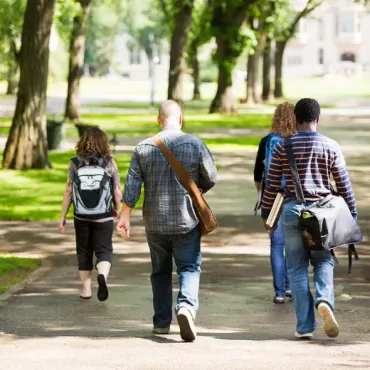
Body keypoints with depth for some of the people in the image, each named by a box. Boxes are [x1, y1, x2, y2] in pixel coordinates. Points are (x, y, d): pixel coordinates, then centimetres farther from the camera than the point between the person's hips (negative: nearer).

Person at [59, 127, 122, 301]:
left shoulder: (75, 163, -3)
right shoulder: (109, 163, -5)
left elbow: (68, 191, -3)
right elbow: (117, 192, -3)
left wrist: (63, 217, 5)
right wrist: (117, 209, 16)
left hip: (81, 217, 1)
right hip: (103, 217, -1)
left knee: (84, 252, 16)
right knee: (104, 251, 5)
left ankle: (86, 289, 20)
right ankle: (102, 275, -25)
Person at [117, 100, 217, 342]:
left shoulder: (144, 148, -1)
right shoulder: (195, 145, -5)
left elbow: (132, 185, -4)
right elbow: (211, 179, 0)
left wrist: (125, 216, -1)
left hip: (155, 222, 2)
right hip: (187, 220, -2)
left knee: (160, 271, 14)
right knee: (190, 268, 2)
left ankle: (162, 322, 18)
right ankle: (187, 306, -24)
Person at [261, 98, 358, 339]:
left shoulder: (283, 147, 0)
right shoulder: (331, 147, -1)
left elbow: (272, 184, 2)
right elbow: (344, 184, 2)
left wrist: (266, 213, 13)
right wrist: (352, 214, 11)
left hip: (292, 210, 0)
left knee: (297, 267, 6)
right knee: (324, 261, 15)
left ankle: (305, 326, 4)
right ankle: (324, 300, -14)